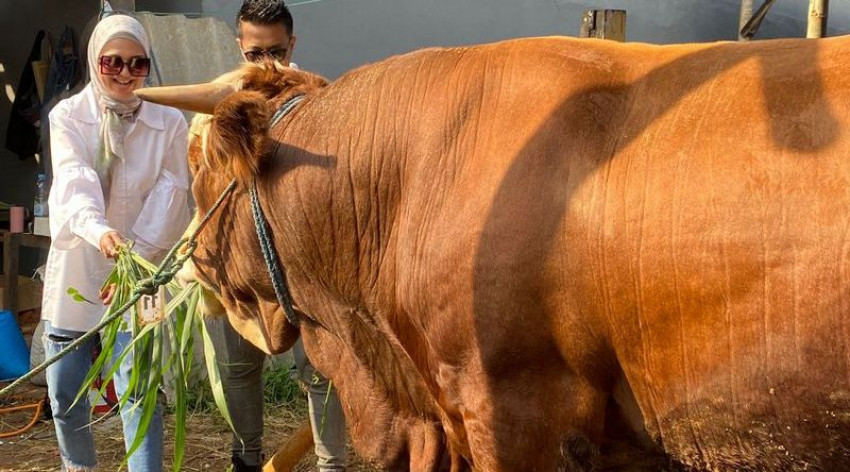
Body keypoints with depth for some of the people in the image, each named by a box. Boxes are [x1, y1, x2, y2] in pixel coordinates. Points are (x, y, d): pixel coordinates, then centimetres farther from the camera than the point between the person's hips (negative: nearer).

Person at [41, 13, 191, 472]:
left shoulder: (169, 123, -4)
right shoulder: (67, 116, -4)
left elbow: (170, 197, -8)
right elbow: (74, 183, -20)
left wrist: (137, 256, -22)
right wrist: (100, 231, -40)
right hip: (75, 268, 2)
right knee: (64, 390, 11)